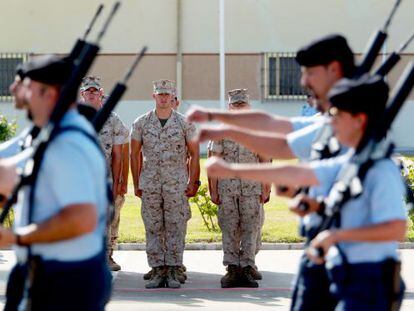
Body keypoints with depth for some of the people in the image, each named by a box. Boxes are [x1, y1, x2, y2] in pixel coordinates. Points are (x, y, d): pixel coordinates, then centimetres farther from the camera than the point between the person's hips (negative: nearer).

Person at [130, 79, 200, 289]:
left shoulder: (184, 124, 2)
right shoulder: (141, 123, 5)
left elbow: (194, 154, 6)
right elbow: (134, 154, 10)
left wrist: (193, 183, 1)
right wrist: (136, 184, 7)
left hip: (177, 185, -1)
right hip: (150, 184, 1)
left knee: (175, 228, -2)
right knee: (153, 228, 2)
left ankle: (173, 271, 2)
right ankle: (157, 271, 7)